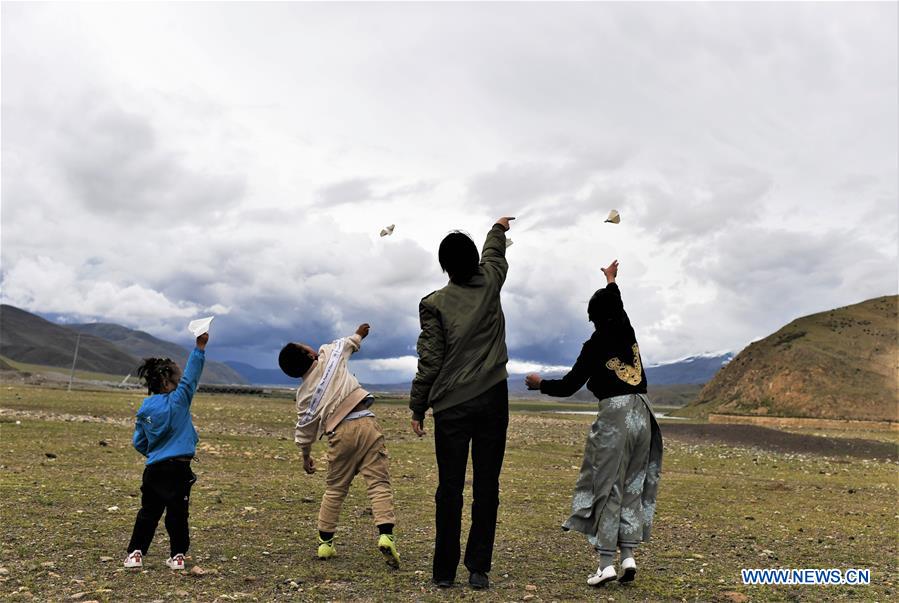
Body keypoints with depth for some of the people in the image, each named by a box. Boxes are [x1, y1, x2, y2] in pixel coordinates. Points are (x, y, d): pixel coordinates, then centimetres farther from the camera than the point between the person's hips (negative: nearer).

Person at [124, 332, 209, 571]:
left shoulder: (144, 410, 6)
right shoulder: (177, 401, -9)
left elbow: (138, 443, 12)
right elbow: (191, 375, -11)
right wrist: (200, 346, -10)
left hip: (154, 469, 4)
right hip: (178, 468, -4)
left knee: (148, 512, 16)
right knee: (177, 513, 6)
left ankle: (135, 552, 14)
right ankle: (178, 555, 11)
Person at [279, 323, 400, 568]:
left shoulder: (304, 394, 12)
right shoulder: (329, 355, 6)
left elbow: (305, 429, 19)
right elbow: (347, 342, 27)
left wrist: (306, 456, 34)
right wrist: (359, 334, 50)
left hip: (340, 434, 2)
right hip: (366, 422, -2)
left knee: (334, 489, 18)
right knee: (379, 482, -4)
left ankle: (325, 542, 26)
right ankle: (386, 535, -18)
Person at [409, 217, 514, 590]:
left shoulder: (434, 304, -3)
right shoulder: (490, 284, 4)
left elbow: (429, 361, -5)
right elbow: (494, 254, 27)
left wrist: (418, 408, 4)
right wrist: (498, 229, 48)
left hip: (451, 406, -1)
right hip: (493, 400, 2)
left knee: (450, 488, 5)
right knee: (487, 487, 6)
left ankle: (444, 571, 11)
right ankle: (478, 569, 10)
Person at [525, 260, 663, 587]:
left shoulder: (595, 346, -7)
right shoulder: (628, 332, 7)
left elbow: (568, 386, -6)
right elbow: (617, 305, 30)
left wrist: (540, 383, 12)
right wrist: (611, 280, 49)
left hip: (614, 416, -5)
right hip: (642, 415, 6)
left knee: (607, 488, 0)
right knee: (632, 486, 12)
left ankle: (606, 563, -1)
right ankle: (628, 555, 9)